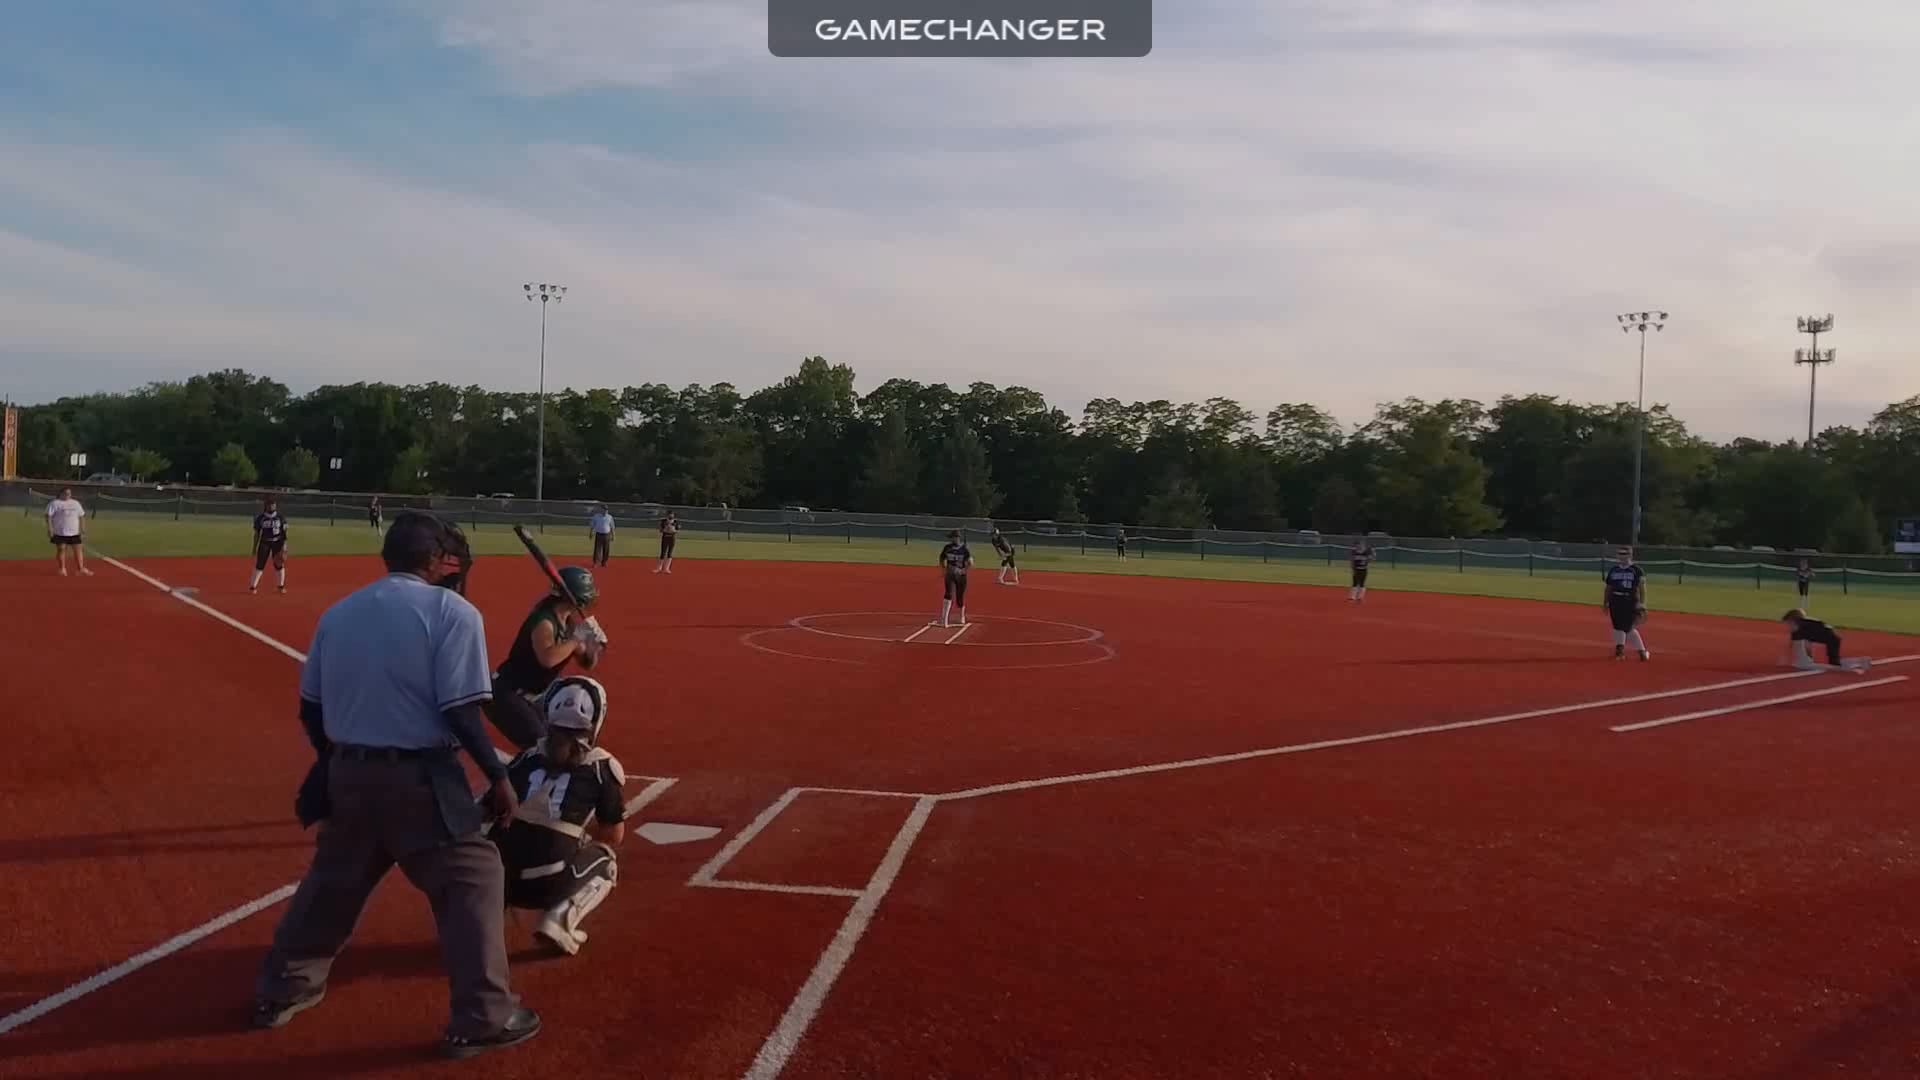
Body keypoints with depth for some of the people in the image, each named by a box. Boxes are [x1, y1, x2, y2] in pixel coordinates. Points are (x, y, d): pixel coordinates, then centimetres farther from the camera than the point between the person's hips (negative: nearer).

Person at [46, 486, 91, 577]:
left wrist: (83, 530, 10)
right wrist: (50, 529, -16)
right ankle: (62, 569, 10)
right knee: (61, 550, 2)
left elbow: (81, 516, 15)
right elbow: (48, 516, -8)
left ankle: (81, 569, 5)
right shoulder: (55, 504, -3)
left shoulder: (76, 503, 12)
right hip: (60, 532, -4)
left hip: (75, 532, 4)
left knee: (78, 550, 2)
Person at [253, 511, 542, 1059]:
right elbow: (460, 713, -16)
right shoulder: (452, 611, -10)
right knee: (473, 879, 6)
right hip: (420, 778, -6)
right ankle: (482, 1018, 6)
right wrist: (499, 777, -7)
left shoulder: (338, 612, 9)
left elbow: (311, 710, 13)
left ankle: (280, 989, 38)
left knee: (331, 881, 25)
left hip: (348, 772, 6)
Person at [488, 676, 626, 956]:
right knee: (604, 863, 27)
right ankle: (558, 919, 1)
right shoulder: (601, 767, 5)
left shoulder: (526, 759, 13)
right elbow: (613, 836, 14)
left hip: (498, 880, 4)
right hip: (547, 884, -4)